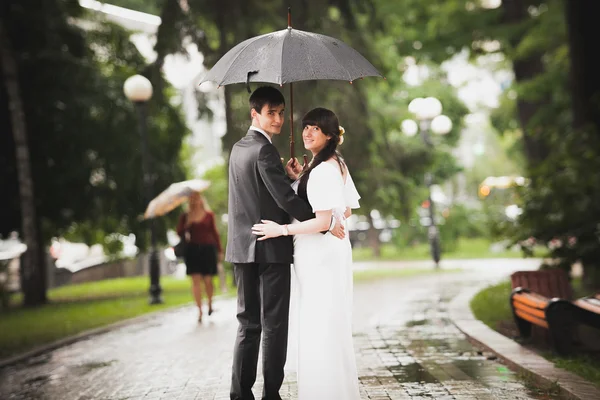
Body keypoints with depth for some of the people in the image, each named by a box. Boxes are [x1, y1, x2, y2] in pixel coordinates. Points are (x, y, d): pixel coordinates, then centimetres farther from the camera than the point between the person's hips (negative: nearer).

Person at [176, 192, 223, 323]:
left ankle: (210, 304, 26)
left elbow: (215, 233, 8)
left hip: (208, 249, -1)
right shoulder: (185, 216, 9)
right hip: (192, 250, 1)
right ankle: (199, 310, -4)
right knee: (196, 280, -6)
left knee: (208, 280, 0)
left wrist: (219, 250, 5)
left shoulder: (209, 215, 7)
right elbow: (180, 232, 5)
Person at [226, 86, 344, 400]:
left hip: (242, 247, 8)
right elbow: (286, 199, -18)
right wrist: (326, 225, -13)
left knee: (248, 322, 10)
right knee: (274, 324, -2)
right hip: (271, 248, -8)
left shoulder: (238, 149, 14)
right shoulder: (264, 150, -13)